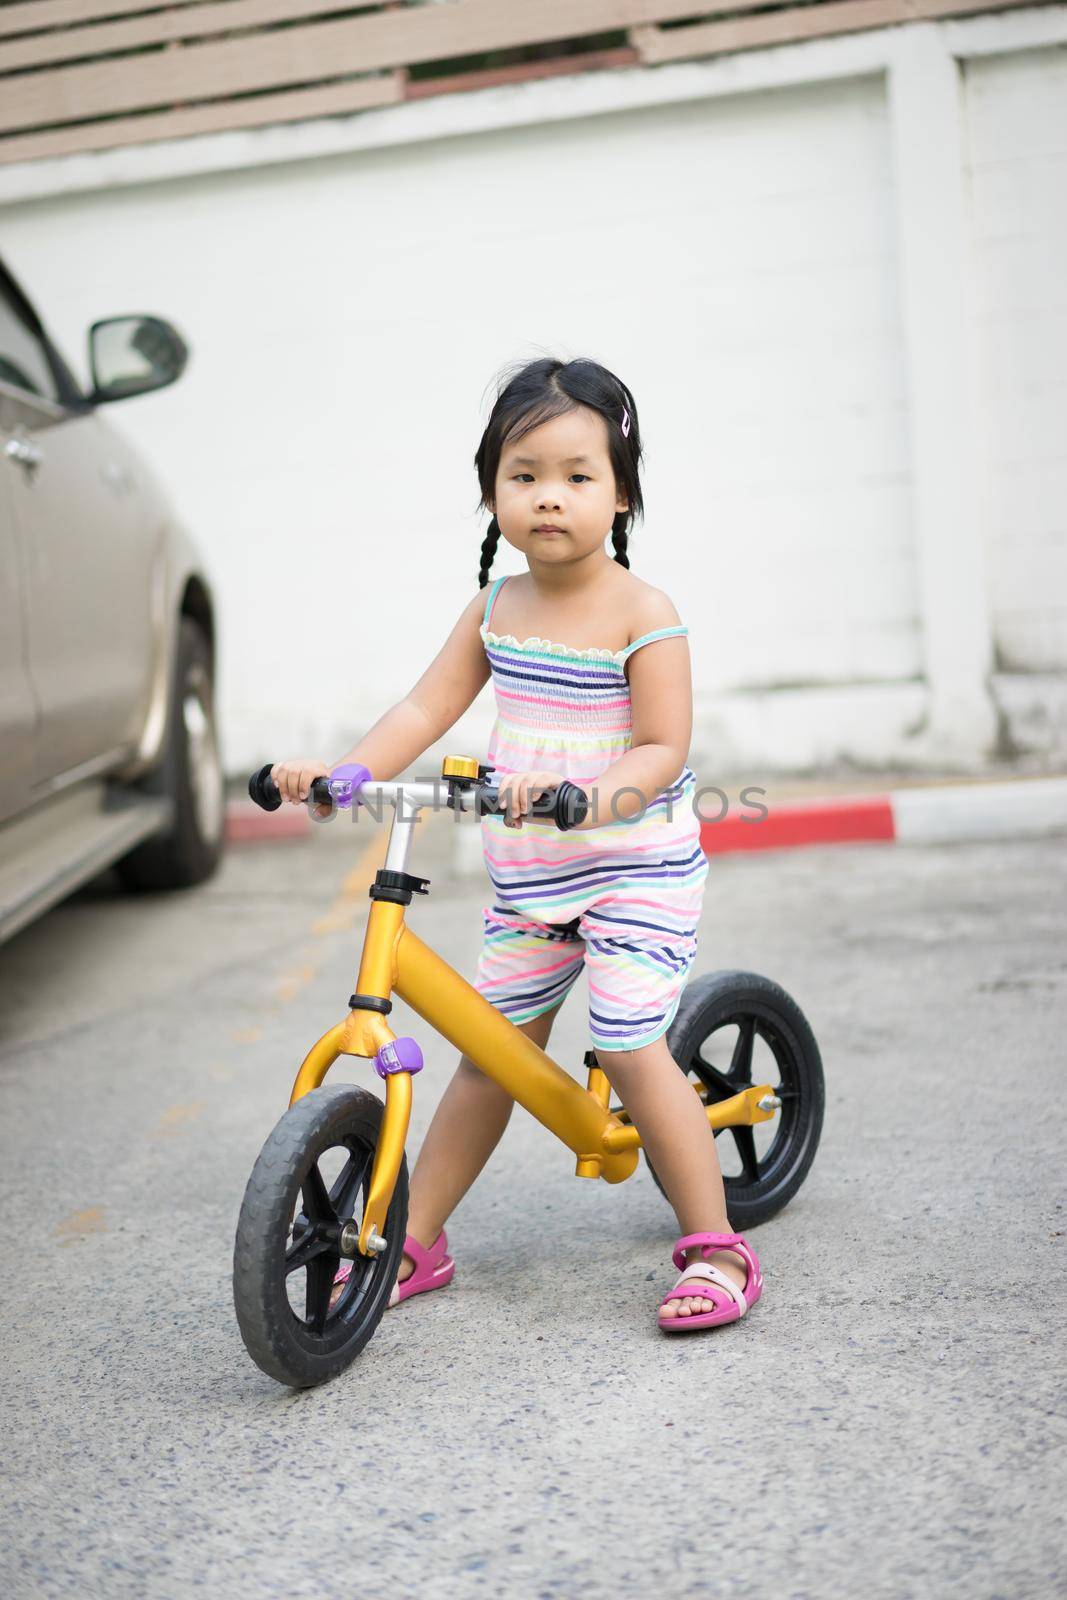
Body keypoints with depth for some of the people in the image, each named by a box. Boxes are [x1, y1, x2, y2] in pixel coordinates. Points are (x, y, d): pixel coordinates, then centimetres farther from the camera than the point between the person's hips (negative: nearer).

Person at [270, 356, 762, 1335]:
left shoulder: (642, 613, -13)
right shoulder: (496, 608, 4)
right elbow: (428, 708, 5)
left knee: (631, 1048, -14)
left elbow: (662, 749, -17)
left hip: (636, 868, -5)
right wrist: (338, 773, -9)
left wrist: (584, 796, -34)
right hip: (527, 877, 6)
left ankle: (715, 1247, 1)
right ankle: (413, 1243, 22)